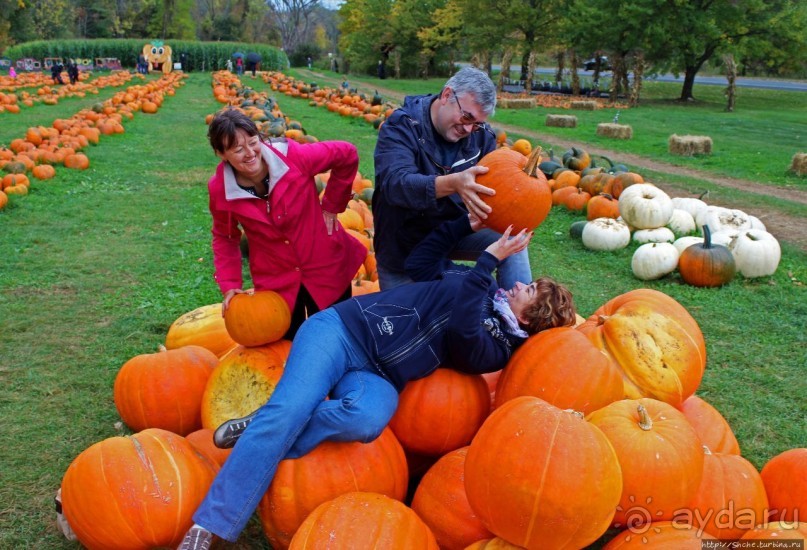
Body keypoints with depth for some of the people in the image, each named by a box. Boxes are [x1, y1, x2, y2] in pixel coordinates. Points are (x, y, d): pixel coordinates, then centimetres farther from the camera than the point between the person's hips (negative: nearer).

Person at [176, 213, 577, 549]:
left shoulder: (499, 346, 2)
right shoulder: (478, 280, 16)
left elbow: (461, 329, -18)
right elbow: (419, 261, 23)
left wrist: (489, 258, -10)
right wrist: (468, 223, 19)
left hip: (379, 377, -2)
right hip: (341, 327, 2)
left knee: (368, 418, -37)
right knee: (292, 407, -24)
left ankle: (262, 428, -16)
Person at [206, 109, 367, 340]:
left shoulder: (292, 156, -22)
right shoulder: (219, 190, -14)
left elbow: (347, 155, -8)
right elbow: (225, 238, 3)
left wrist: (332, 205, -7)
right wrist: (229, 284, -5)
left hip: (327, 267, -1)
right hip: (276, 283, 1)